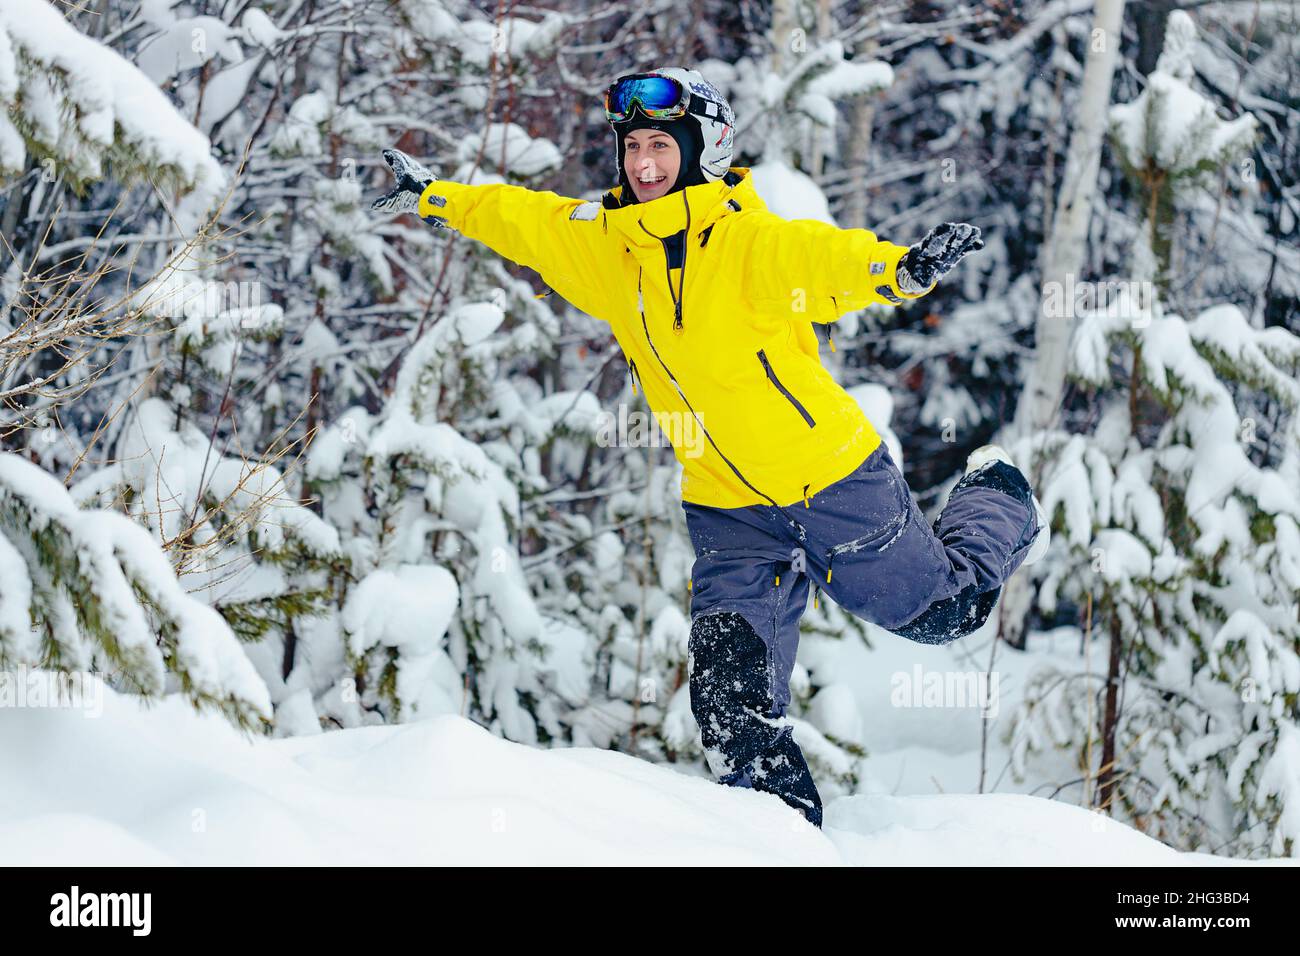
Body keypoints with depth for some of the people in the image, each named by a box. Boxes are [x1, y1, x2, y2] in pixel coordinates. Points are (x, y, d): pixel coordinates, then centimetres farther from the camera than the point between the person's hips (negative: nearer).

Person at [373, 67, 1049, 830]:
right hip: (729, 510, 5)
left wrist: (904, 269, -57)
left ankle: (999, 501, 47)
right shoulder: (604, 243, -1)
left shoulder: (750, 240, -20)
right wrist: (433, 195, 20)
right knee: (731, 696, -8)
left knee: (945, 610, 16)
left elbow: (829, 259, -38)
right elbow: (520, 218, 15)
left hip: (831, 475, -4)